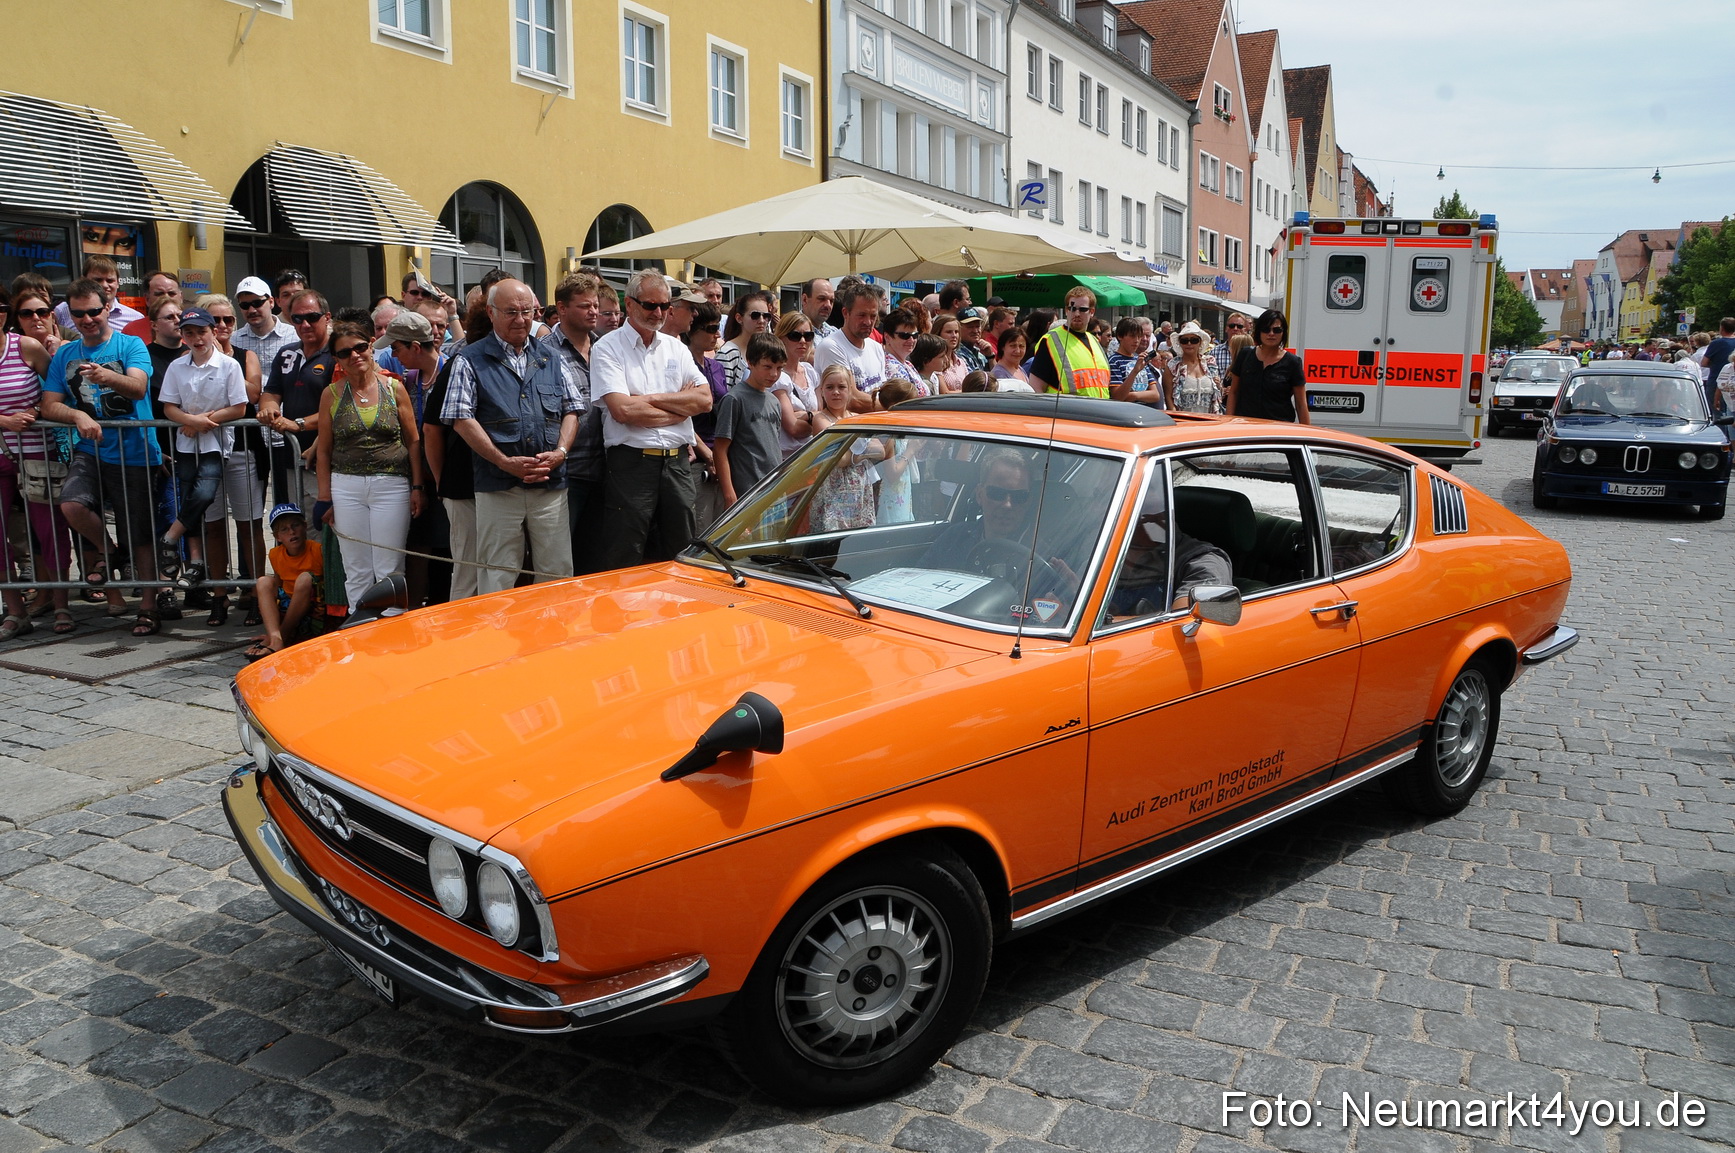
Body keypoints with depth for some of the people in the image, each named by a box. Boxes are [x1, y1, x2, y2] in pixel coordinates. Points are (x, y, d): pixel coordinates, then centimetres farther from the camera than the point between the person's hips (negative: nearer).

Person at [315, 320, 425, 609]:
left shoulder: (394, 388, 3)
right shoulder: (332, 394, 5)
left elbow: (413, 441, 5)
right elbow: (324, 449, 8)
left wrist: (417, 487, -2)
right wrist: (325, 498, 4)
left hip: (391, 485, -1)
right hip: (346, 486, 1)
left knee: (389, 570, 0)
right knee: (356, 571, 5)